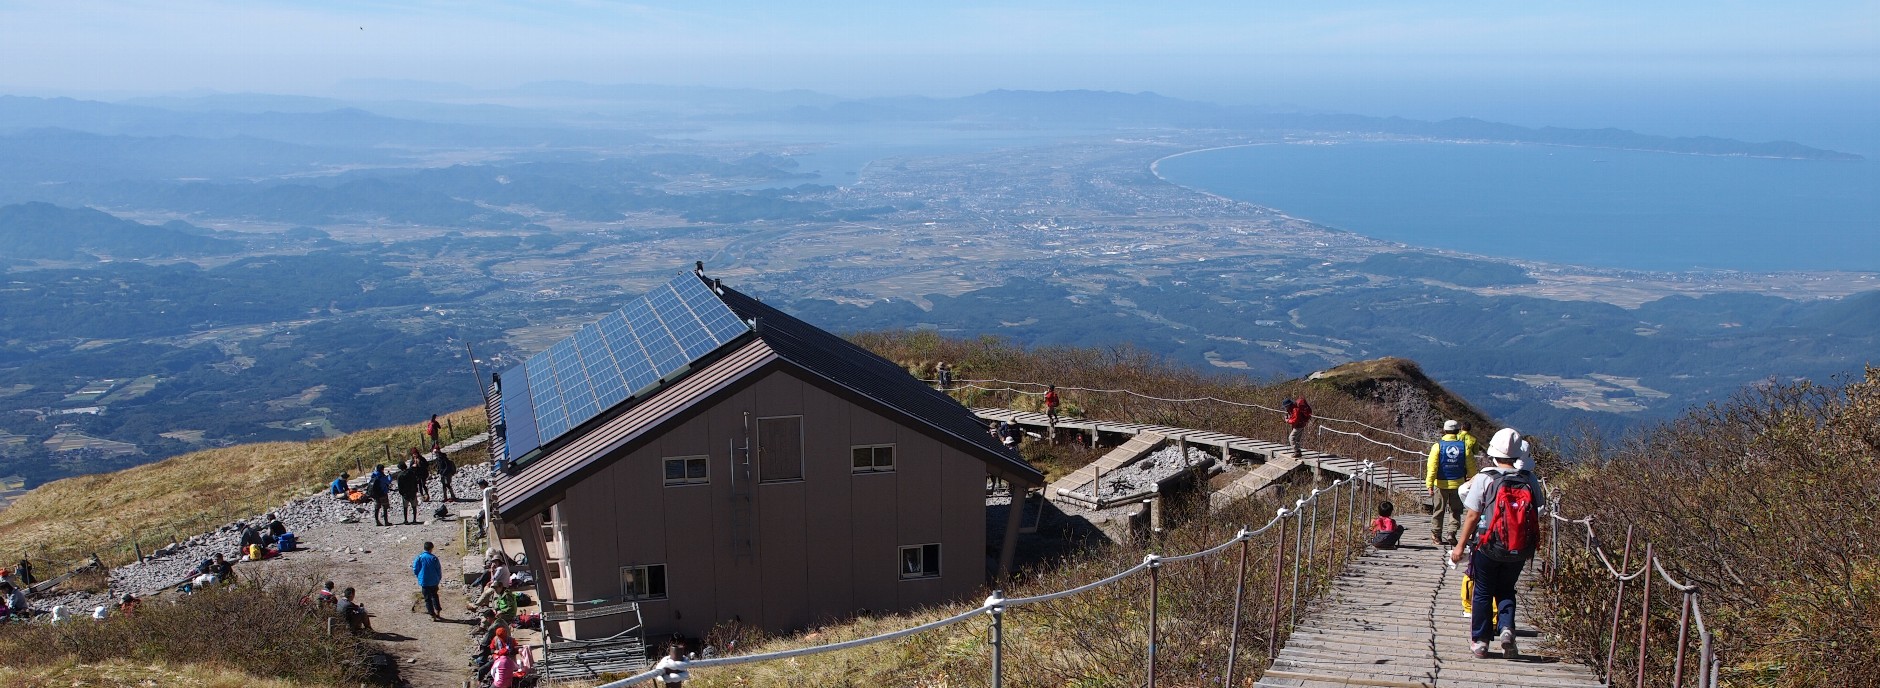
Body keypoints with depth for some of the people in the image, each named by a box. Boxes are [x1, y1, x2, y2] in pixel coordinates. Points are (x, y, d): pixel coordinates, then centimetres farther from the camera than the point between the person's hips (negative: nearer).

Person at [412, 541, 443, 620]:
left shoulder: (419, 557, -9)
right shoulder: (434, 558, -9)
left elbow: (415, 569, -2)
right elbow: (439, 569, -3)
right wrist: (439, 579, 13)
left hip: (424, 582, -1)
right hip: (434, 581, 1)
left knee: (428, 599, 6)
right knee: (435, 596, 22)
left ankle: (433, 616, 4)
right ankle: (437, 612, 23)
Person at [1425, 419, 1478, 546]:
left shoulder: (1438, 446, -9)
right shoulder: (1464, 446, -5)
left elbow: (1432, 467, -13)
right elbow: (1471, 466, 0)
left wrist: (1429, 484, -13)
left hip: (1441, 484, -1)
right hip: (1458, 483, 1)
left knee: (1439, 510, 12)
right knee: (1455, 511, 14)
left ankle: (1436, 535, 18)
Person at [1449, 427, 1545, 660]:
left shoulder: (1483, 479, -13)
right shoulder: (1529, 480, -5)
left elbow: (1472, 516, -12)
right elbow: (1540, 507, 1)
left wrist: (1460, 545, -4)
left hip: (1488, 547, -2)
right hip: (1519, 551, 2)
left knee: (1483, 592, 12)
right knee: (1506, 590, 20)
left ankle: (1480, 641, 15)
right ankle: (1506, 628, -2)